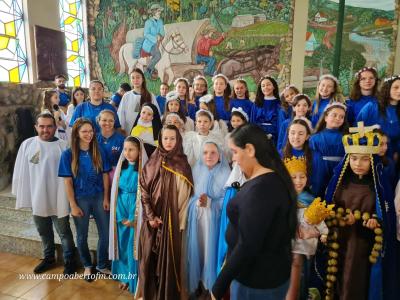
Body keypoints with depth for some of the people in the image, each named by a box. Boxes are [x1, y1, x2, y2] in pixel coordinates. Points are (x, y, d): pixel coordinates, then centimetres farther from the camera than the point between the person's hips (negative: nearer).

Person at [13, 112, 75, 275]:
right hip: (37, 199, 4)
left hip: (58, 199, -3)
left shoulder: (63, 146, -11)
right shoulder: (27, 144, -2)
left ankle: (69, 261, 27)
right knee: (44, 232, 21)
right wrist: (22, 195, 5)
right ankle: (49, 258, 42)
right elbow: (20, 171, 4)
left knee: (64, 232, 9)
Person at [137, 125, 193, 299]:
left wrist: (180, 219, -8)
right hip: (152, 218, 1)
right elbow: (144, 189, -1)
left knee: (170, 255, 5)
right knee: (150, 255, 9)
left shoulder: (182, 165, -1)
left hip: (172, 219, -1)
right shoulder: (152, 163, 2)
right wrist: (150, 216, -10)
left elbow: (185, 194, -3)